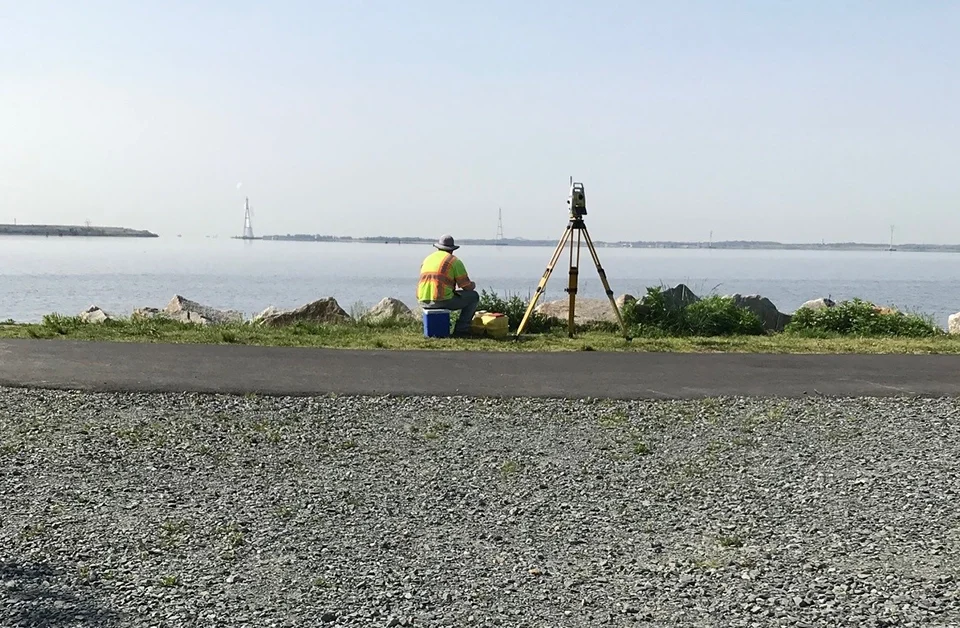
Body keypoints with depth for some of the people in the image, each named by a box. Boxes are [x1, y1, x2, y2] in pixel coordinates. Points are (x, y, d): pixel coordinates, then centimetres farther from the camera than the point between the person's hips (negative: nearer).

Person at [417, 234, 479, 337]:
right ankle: (461, 329, 8)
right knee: (473, 296, 13)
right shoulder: (455, 261, 0)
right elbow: (467, 287, 0)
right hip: (443, 300, -6)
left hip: (424, 302, 7)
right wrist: (473, 285, 26)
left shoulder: (428, 259, 19)